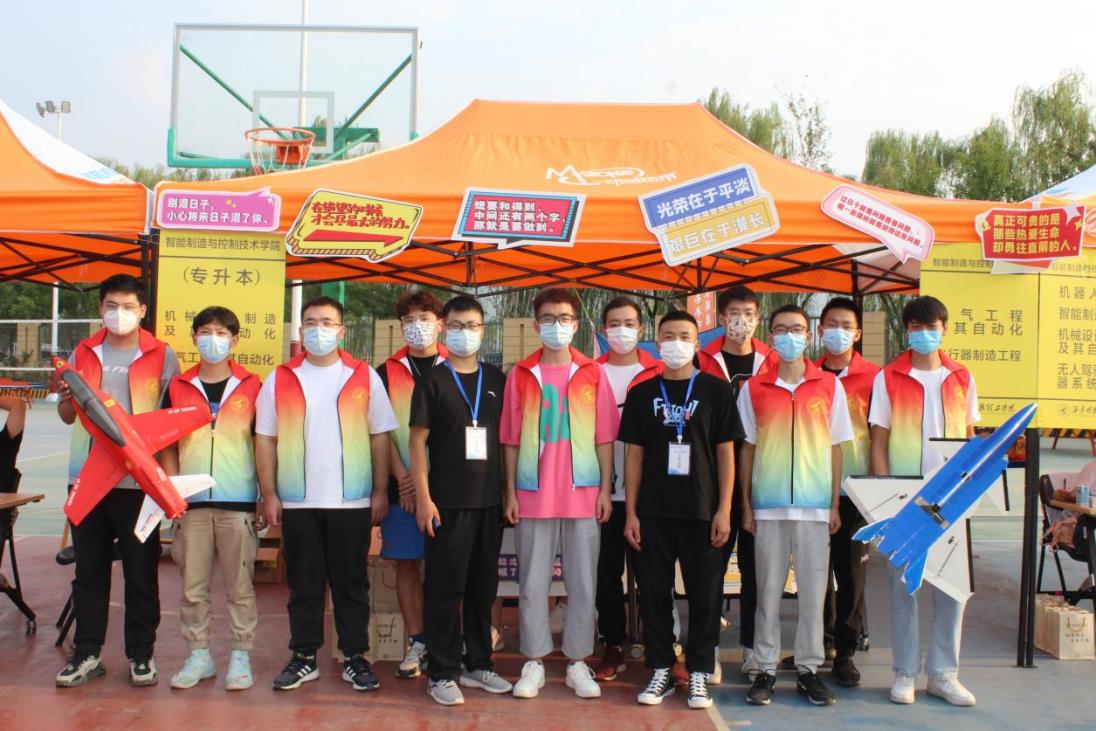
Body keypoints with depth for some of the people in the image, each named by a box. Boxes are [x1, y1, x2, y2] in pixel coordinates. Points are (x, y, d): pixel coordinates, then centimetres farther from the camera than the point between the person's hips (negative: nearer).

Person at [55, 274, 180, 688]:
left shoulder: (162, 356, 0)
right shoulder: (83, 353, 11)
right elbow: (65, 415, 15)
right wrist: (71, 399, -8)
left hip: (139, 479, -3)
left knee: (141, 571, 4)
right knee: (89, 569, 9)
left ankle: (140, 654, 14)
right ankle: (87, 653, 19)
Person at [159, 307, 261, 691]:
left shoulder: (251, 386, 3)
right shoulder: (179, 387, 8)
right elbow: (168, 445, 11)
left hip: (238, 501, -2)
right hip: (191, 501, 2)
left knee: (239, 584, 3)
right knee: (192, 584, 8)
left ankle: (241, 656, 13)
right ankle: (199, 655, 20)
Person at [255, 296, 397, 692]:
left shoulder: (364, 377, 3)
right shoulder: (280, 379, 6)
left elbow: (380, 437, 4)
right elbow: (265, 440, 6)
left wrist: (380, 491, -1)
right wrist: (269, 495, 0)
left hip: (351, 501, -1)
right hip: (297, 502, 1)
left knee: (351, 582, 6)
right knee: (303, 583, 9)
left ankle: (355, 657, 17)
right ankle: (304, 657, 20)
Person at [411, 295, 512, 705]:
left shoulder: (496, 380, 9)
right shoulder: (433, 381, -2)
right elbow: (418, 441, -5)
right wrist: (423, 498, -12)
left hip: (489, 501, 4)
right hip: (447, 501, -4)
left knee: (483, 587, 12)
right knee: (446, 587, 0)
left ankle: (478, 664, 24)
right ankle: (442, 672, 10)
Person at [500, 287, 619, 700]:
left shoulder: (593, 374, 4)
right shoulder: (520, 375, 4)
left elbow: (604, 437, 4)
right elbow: (511, 439, 5)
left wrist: (606, 490, -1)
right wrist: (511, 492, 0)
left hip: (584, 495, 0)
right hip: (533, 496, 0)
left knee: (582, 583, 5)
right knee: (532, 583, 5)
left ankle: (578, 663, 17)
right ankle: (534, 663, 17)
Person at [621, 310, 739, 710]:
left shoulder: (716, 390, 2)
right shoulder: (642, 393, 6)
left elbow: (726, 453, 1)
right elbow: (634, 455, 7)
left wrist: (724, 510, -5)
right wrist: (630, 512, 1)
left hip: (702, 511, -1)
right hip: (652, 512, 2)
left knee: (704, 594, 4)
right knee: (654, 592, 7)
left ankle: (699, 672, 17)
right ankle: (660, 670, 19)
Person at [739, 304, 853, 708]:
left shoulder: (830, 386, 3)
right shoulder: (753, 389, 2)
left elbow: (835, 447, 6)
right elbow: (747, 449, 5)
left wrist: (835, 504, 3)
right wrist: (746, 505, 2)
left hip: (815, 504, 1)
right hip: (768, 505, 0)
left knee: (813, 588, 6)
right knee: (768, 588, 6)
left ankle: (808, 667, 18)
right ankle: (766, 669, 15)